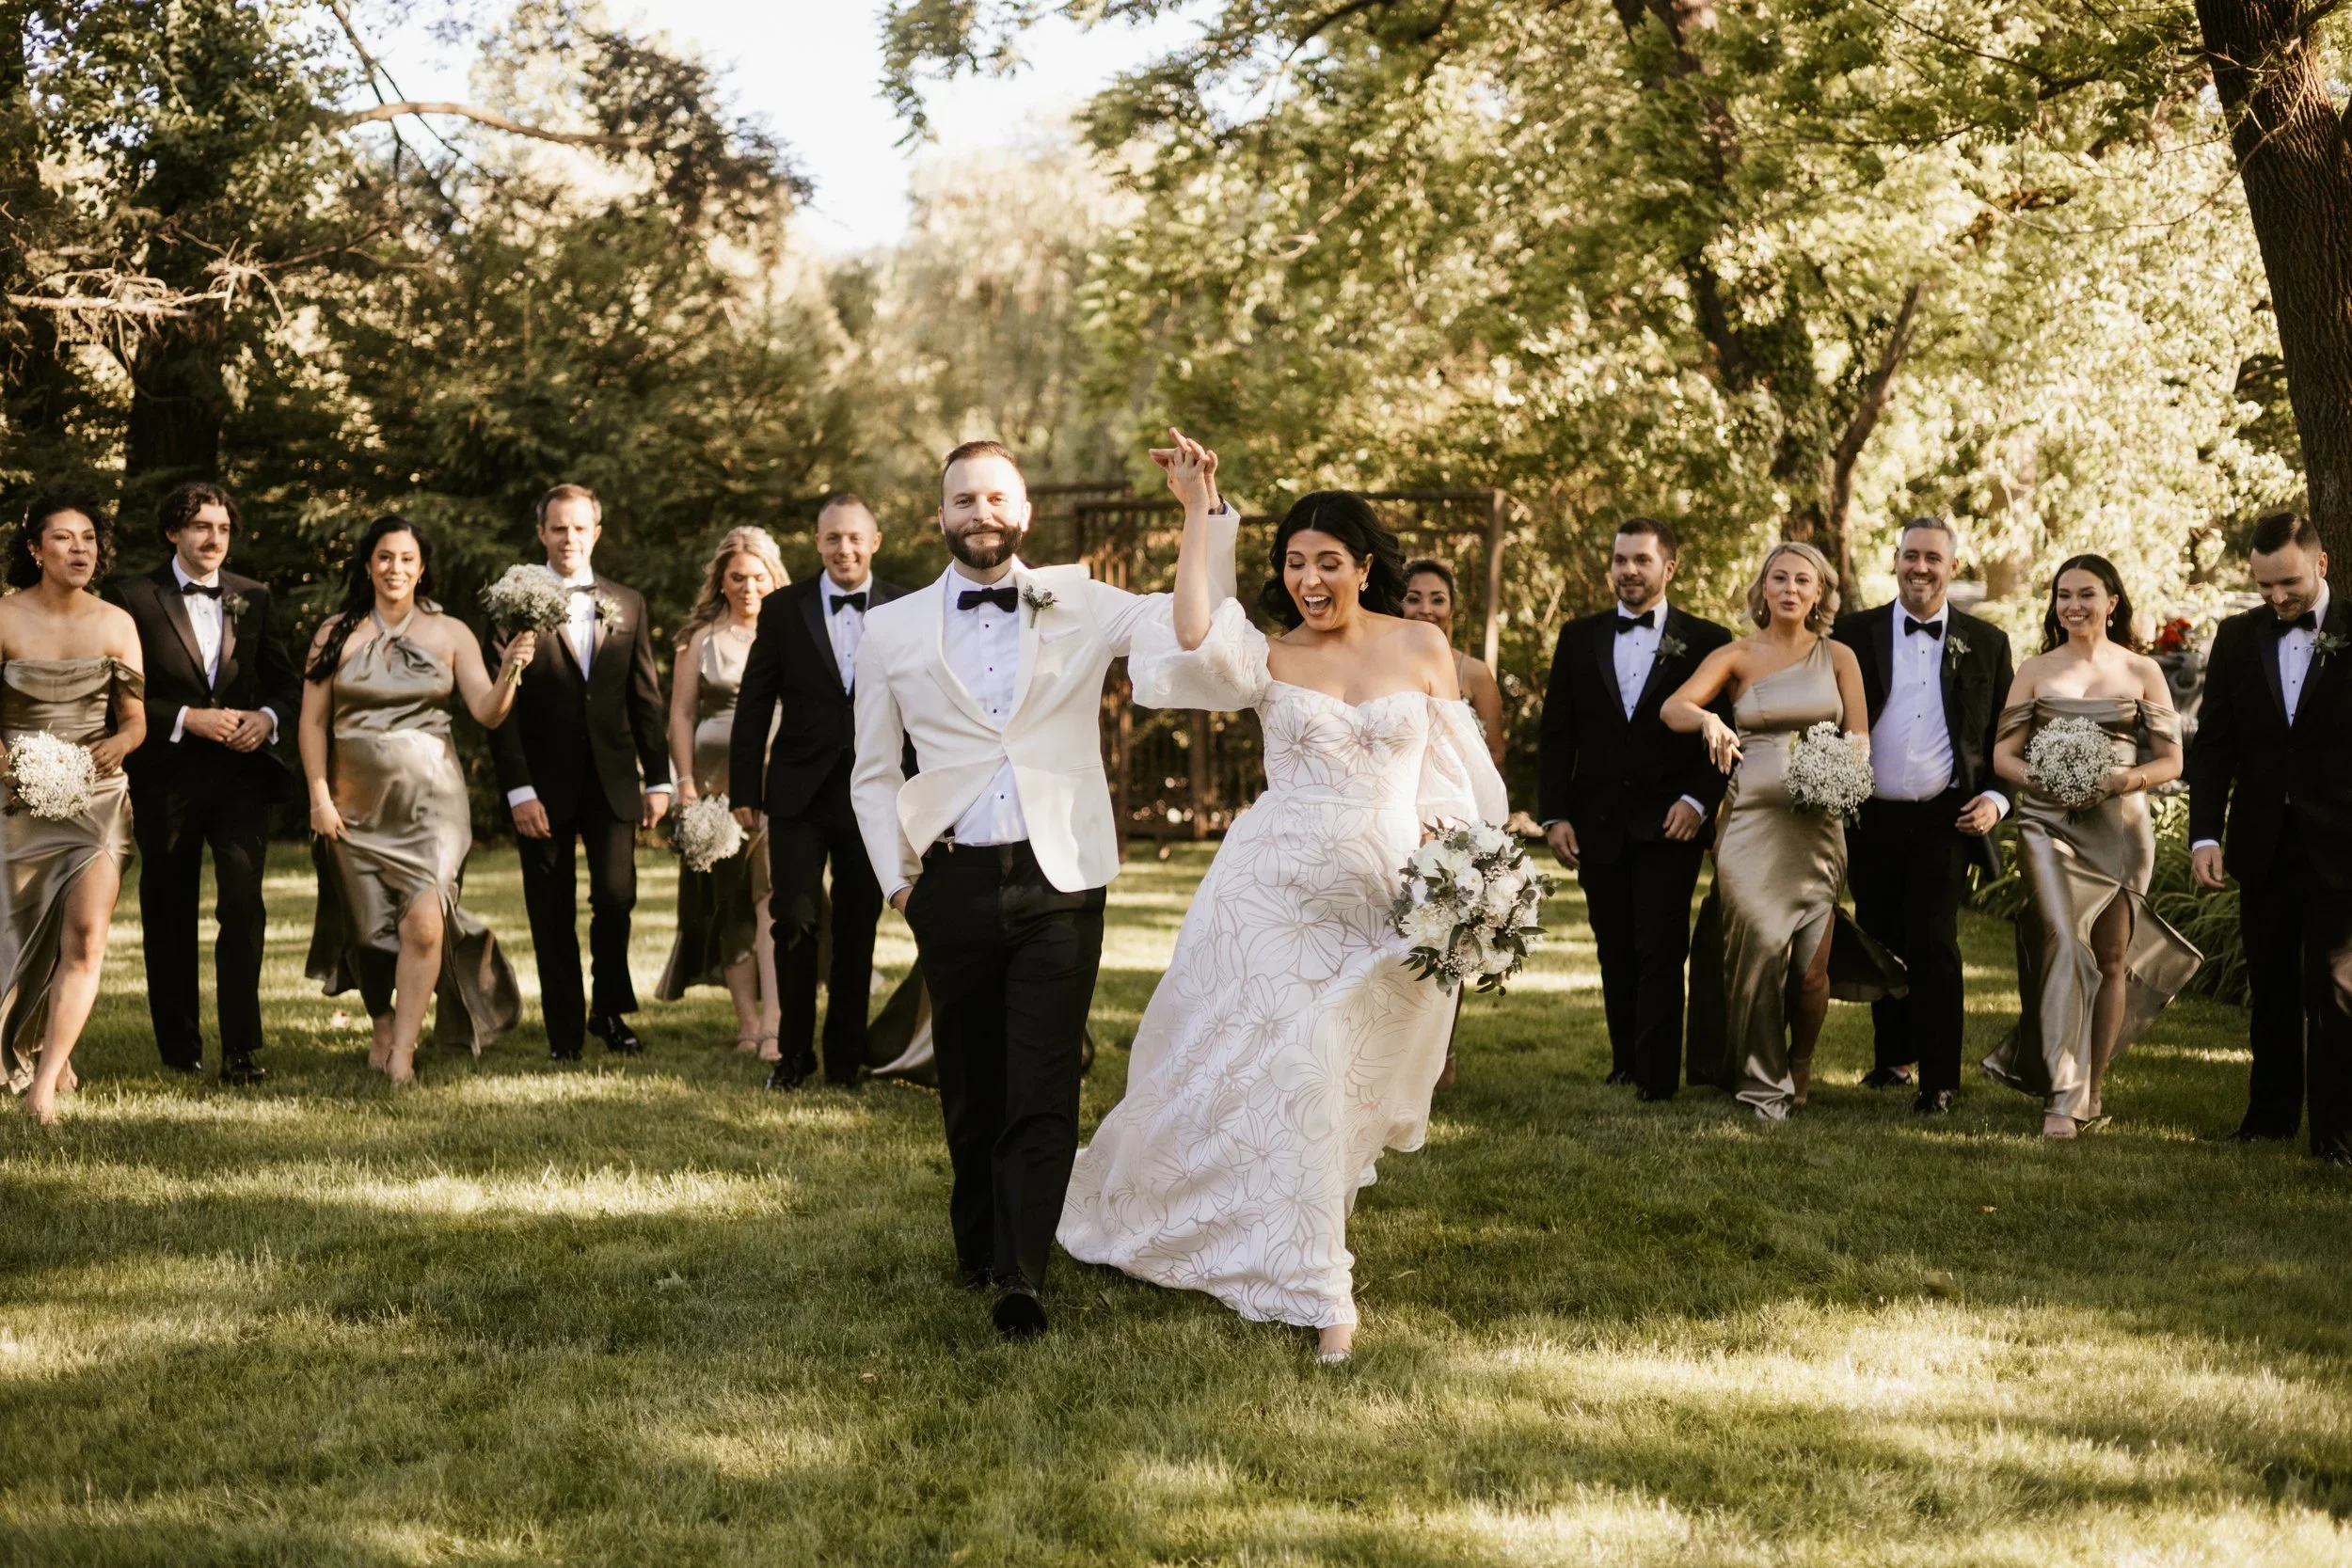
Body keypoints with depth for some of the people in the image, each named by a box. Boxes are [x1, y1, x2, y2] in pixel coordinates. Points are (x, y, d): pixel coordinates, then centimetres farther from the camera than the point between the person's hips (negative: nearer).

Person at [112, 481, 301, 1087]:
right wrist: (187, 719, -16)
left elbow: (287, 681, 13)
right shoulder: (136, 599, -2)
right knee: (169, 917, 9)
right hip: (165, 779, -1)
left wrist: (269, 718, -7)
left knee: (243, 905, -12)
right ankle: (179, 1046, 23)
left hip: (241, 771, 1)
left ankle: (240, 1048, -9)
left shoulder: (255, 599, 10)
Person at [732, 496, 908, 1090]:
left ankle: (845, 1057, 19)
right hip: (799, 794, 0)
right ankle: (794, 1051, 11)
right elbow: (755, 703, 5)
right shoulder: (784, 610, 3)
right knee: (795, 921, -5)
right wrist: (746, 790, 1)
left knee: (857, 929, 8)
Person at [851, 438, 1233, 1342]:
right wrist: (898, 879, 1)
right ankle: (977, 1247, 31)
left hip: (1060, 879, -1)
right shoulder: (893, 631, 7)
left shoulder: (1079, 605, 6)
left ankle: (1021, 1278, -7)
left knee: (1044, 1090, -8)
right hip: (954, 885, 1)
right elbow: (874, 776, 12)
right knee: (970, 1086, 13)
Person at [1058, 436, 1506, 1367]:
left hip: (1382, 900, 1)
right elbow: (1193, 635, -21)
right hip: (1275, 888, -1)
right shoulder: (1268, 658, 0)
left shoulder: (1422, 649, 4)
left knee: (1343, 1077, 7)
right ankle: (1314, 1291, 5)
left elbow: (1451, 775, 8)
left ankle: (1310, 1275, 27)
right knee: (1289, 1072, -6)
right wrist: (1200, 512, -16)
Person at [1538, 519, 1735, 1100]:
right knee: (1615, 955, 9)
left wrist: (1699, 801, -12)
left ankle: (1658, 1077, -6)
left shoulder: (1708, 641, 2)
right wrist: (1554, 816, 0)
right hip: (1597, 826, 3)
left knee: (1660, 952, -8)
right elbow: (1556, 734, 8)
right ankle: (1624, 1067, 17)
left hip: (1670, 824, -3)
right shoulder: (1579, 638, 10)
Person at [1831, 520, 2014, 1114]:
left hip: (1946, 819, -2)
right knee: (1881, 944, 11)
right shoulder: (1854, 634, 6)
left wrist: (1996, 797, -5)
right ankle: (1892, 1056, 29)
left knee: (1934, 946, -8)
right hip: (1870, 819, 2)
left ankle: (1938, 1082, -3)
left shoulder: (1986, 642, 6)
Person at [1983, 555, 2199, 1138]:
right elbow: (2003, 752, 7)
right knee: (2061, 942, -16)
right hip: (2049, 824, -1)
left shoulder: (2142, 671, 7)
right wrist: (2035, 777, -14)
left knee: (2112, 957, 4)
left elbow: (2171, 760, 5)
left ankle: (2092, 1087, 17)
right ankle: (2062, 1095, -17)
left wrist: (2128, 778, -15)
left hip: (2120, 826, 1)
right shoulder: (2036, 670, 9)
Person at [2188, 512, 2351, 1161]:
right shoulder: (2238, 637, 6)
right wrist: (2204, 833, -2)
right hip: (2264, 847, 4)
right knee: (2271, 989, 12)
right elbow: (2214, 742, 6)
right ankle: (2271, 1113, 23)